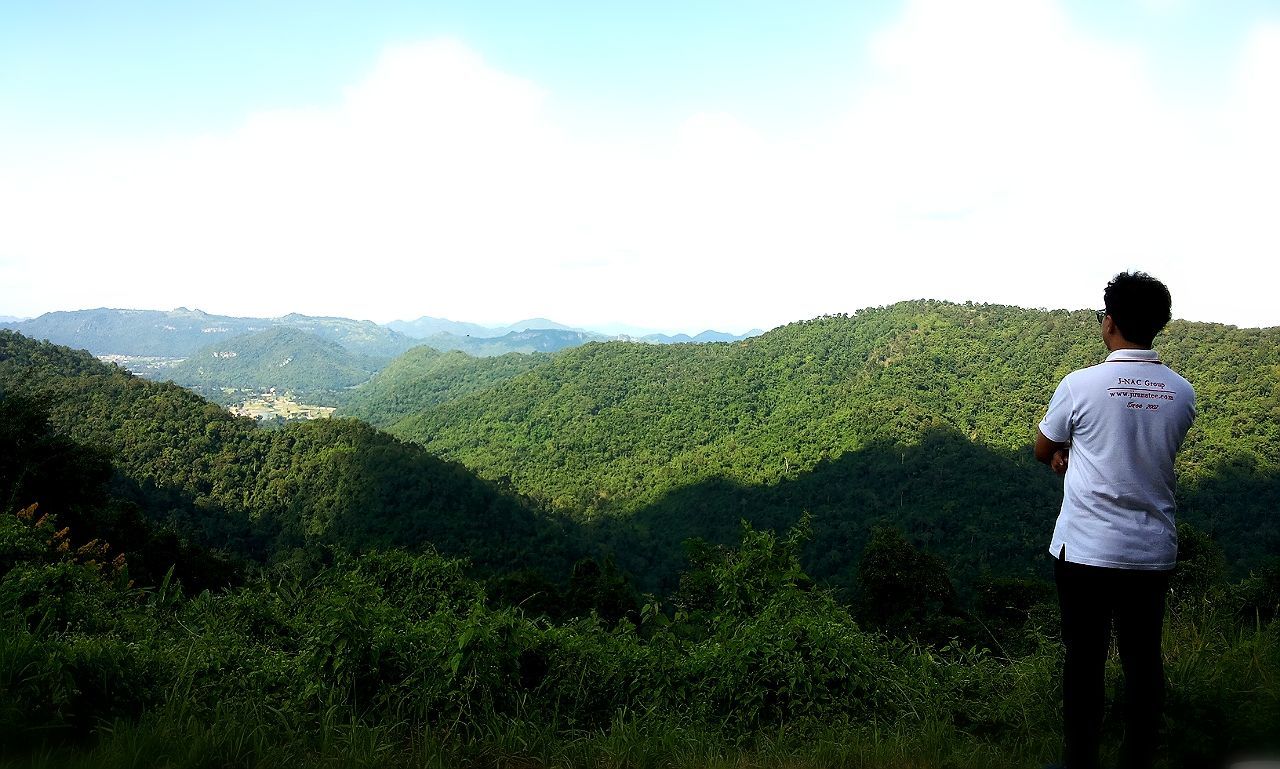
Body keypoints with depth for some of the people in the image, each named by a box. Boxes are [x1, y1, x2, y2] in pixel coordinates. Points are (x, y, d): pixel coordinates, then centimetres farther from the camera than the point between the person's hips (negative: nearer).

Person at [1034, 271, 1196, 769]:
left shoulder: (1080, 384, -12)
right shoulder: (1181, 393, 1)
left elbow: (1043, 451, 2)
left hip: (1085, 549, -4)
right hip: (1153, 551, 4)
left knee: (1085, 659, 7)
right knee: (1144, 660, 13)